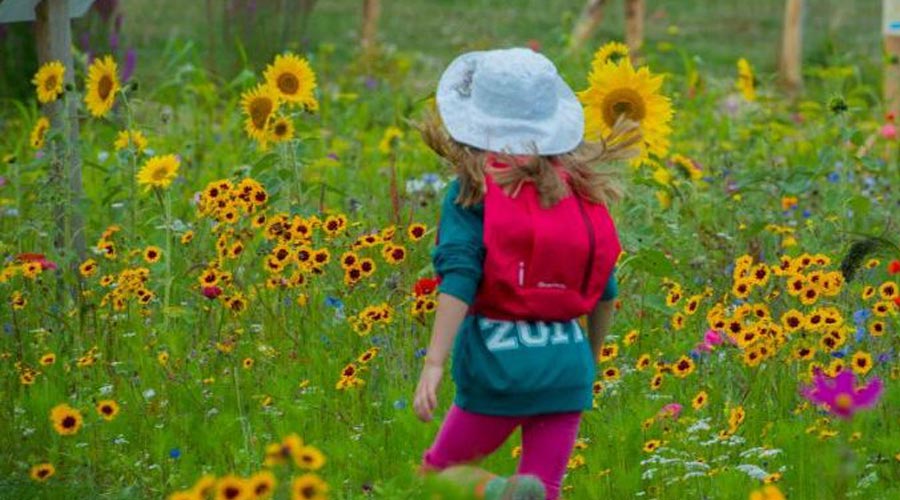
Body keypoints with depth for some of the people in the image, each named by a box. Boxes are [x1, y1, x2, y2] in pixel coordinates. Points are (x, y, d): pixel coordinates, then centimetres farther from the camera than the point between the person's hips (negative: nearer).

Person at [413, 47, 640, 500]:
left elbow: (459, 276, -15)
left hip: (499, 360, -3)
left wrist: (433, 363, -19)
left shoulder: (472, 190, -4)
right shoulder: (583, 189, 9)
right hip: (566, 363, 3)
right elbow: (605, 287, 13)